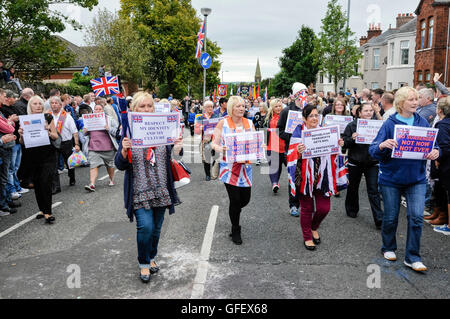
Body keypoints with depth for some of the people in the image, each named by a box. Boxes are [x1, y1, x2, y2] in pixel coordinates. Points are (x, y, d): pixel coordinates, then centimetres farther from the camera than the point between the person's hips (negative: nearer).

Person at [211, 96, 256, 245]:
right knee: (235, 200, -3)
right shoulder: (223, 123, -2)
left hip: (245, 166, 4)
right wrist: (219, 148, -23)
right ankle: (235, 231, 18)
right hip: (229, 167, -4)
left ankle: (233, 212, 42)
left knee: (246, 199, 6)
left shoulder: (249, 123, 9)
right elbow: (214, 143, -1)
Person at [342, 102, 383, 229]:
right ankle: (352, 210, 39)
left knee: (374, 190, -3)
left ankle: (379, 220, -2)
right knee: (353, 187, 16)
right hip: (355, 162, 0)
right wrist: (352, 138, -25)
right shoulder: (352, 126, -4)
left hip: (372, 163, 1)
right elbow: (344, 143, -7)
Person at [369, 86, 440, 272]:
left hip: (416, 179, 2)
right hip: (391, 178, -2)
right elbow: (373, 151, -12)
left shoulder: (423, 123, 3)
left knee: (416, 217, -6)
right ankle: (388, 248, 34)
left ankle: (412, 257, 8)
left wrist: (435, 152, -14)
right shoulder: (389, 124, -7)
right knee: (391, 217, 9)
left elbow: (432, 145, 9)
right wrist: (382, 145, -34)